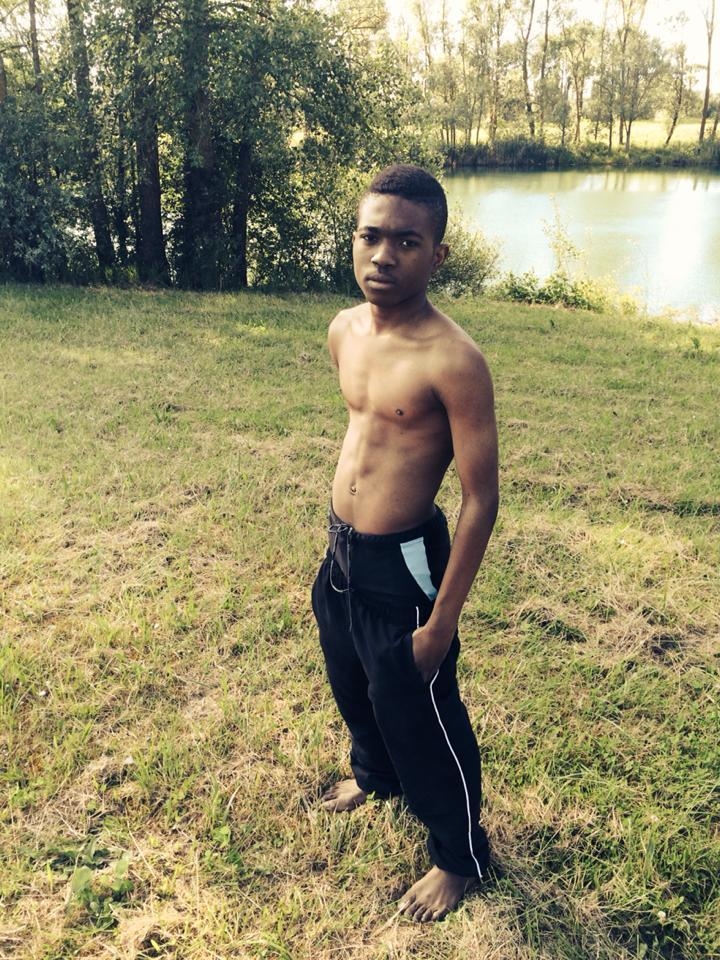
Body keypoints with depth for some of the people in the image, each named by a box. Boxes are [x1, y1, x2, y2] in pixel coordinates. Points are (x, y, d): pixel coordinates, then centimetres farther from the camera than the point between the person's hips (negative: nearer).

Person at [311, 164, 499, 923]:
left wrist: (442, 620, -16)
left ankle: (460, 856, 38)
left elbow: (480, 502, -20)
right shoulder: (344, 331, 0)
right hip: (341, 554, 8)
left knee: (422, 721, 11)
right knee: (352, 684, 29)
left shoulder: (453, 362, -24)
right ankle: (374, 773, 60)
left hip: (401, 568, -7)